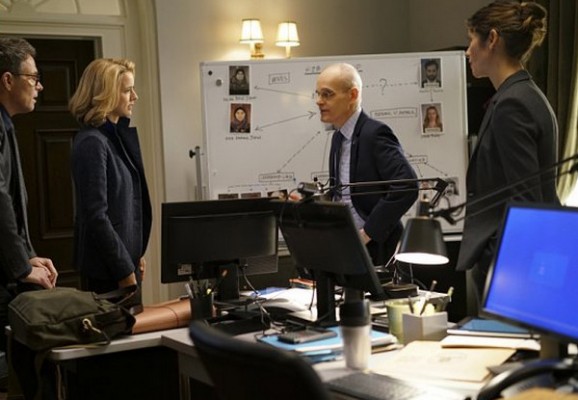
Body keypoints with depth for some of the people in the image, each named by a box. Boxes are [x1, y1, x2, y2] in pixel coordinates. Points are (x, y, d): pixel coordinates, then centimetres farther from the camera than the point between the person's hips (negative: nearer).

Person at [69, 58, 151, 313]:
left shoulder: (117, 137, 10)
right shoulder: (92, 143, -16)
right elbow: (96, 215, -20)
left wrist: (135, 255, 15)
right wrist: (125, 271, -17)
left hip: (125, 258, 8)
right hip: (108, 270, -8)